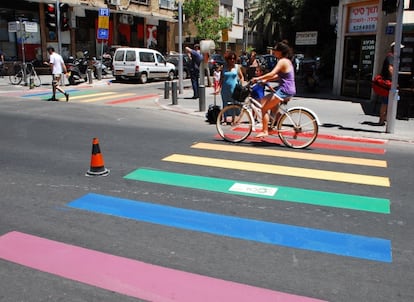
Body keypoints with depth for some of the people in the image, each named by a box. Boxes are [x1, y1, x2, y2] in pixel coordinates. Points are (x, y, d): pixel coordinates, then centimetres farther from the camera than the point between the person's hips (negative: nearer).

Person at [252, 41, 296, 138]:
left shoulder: (282, 61, -13)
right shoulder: (287, 61, 18)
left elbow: (272, 74, -24)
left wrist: (258, 78, -17)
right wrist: (266, 80, 9)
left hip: (284, 90, -10)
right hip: (288, 90, 10)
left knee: (264, 108, -6)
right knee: (264, 100, 17)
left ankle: (265, 131, -4)